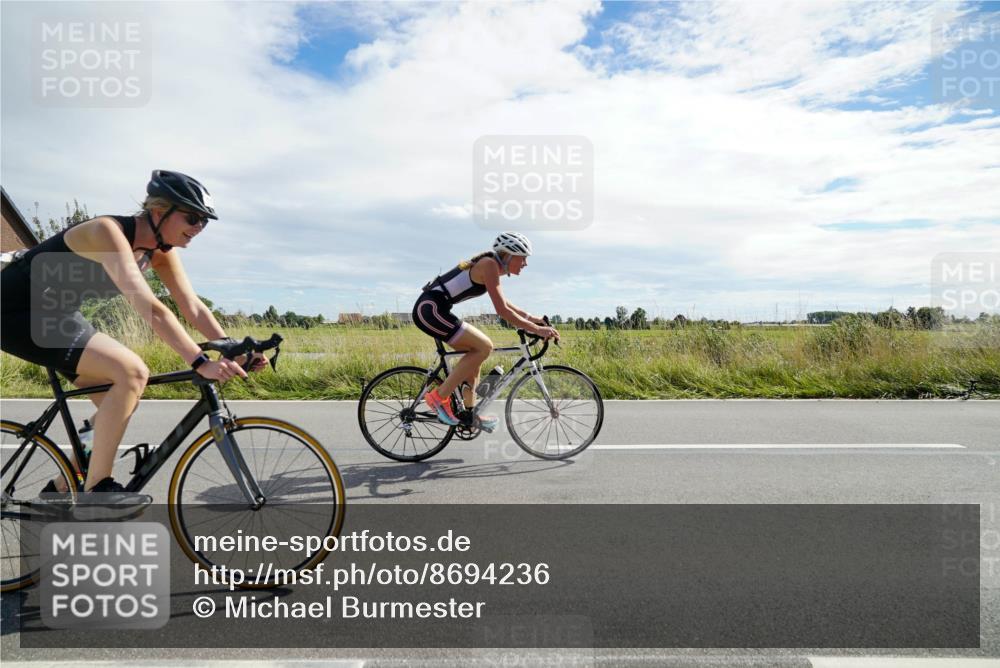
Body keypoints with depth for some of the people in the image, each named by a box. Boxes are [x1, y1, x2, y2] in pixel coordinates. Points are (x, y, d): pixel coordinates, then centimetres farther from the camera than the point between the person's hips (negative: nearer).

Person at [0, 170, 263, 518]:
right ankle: (95, 489, -14)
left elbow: (193, 307, -7)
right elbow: (151, 309, -41)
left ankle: (60, 489, 20)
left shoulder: (161, 249, -3)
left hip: (58, 314, 9)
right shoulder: (110, 233, -29)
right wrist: (200, 363, -46)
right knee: (132, 373, -24)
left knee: (121, 401, 4)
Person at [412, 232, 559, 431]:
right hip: (430, 309, -10)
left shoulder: (490, 265, 17)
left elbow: (503, 303, 31)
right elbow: (502, 310, -18)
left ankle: (469, 411, 18)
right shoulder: (489, 265, -12)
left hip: (430, 309, 10)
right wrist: (536, 329, -16)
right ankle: (439, 397, -7)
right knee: (484, 347, -12)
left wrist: (530, 317, 25)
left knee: (476, 350, 15)